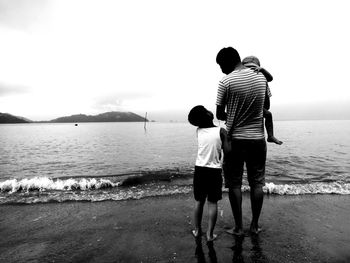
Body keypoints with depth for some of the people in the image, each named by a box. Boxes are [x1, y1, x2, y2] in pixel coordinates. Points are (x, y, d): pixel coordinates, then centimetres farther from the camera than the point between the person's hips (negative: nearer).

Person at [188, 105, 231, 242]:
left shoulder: (198, 131, -1)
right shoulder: (221, 131, -10)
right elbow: (227, 151, -11)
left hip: (199, 170, 3)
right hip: (214, 171, -2)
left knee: (199, 201, 17)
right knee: (212, 203, 10)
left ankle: (197, 230, 30)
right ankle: (210, 234, 16)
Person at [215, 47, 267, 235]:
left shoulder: (226, 81, -10)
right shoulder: (261, 78, 5)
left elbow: (219, 115, -6)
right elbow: (263, 107, 13)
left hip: (235, 139, -4)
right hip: (258, 138, 4)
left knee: (234, 184, 8)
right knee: (257, 183, 13)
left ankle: (238, 227, 17)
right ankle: (255, 225, 25)